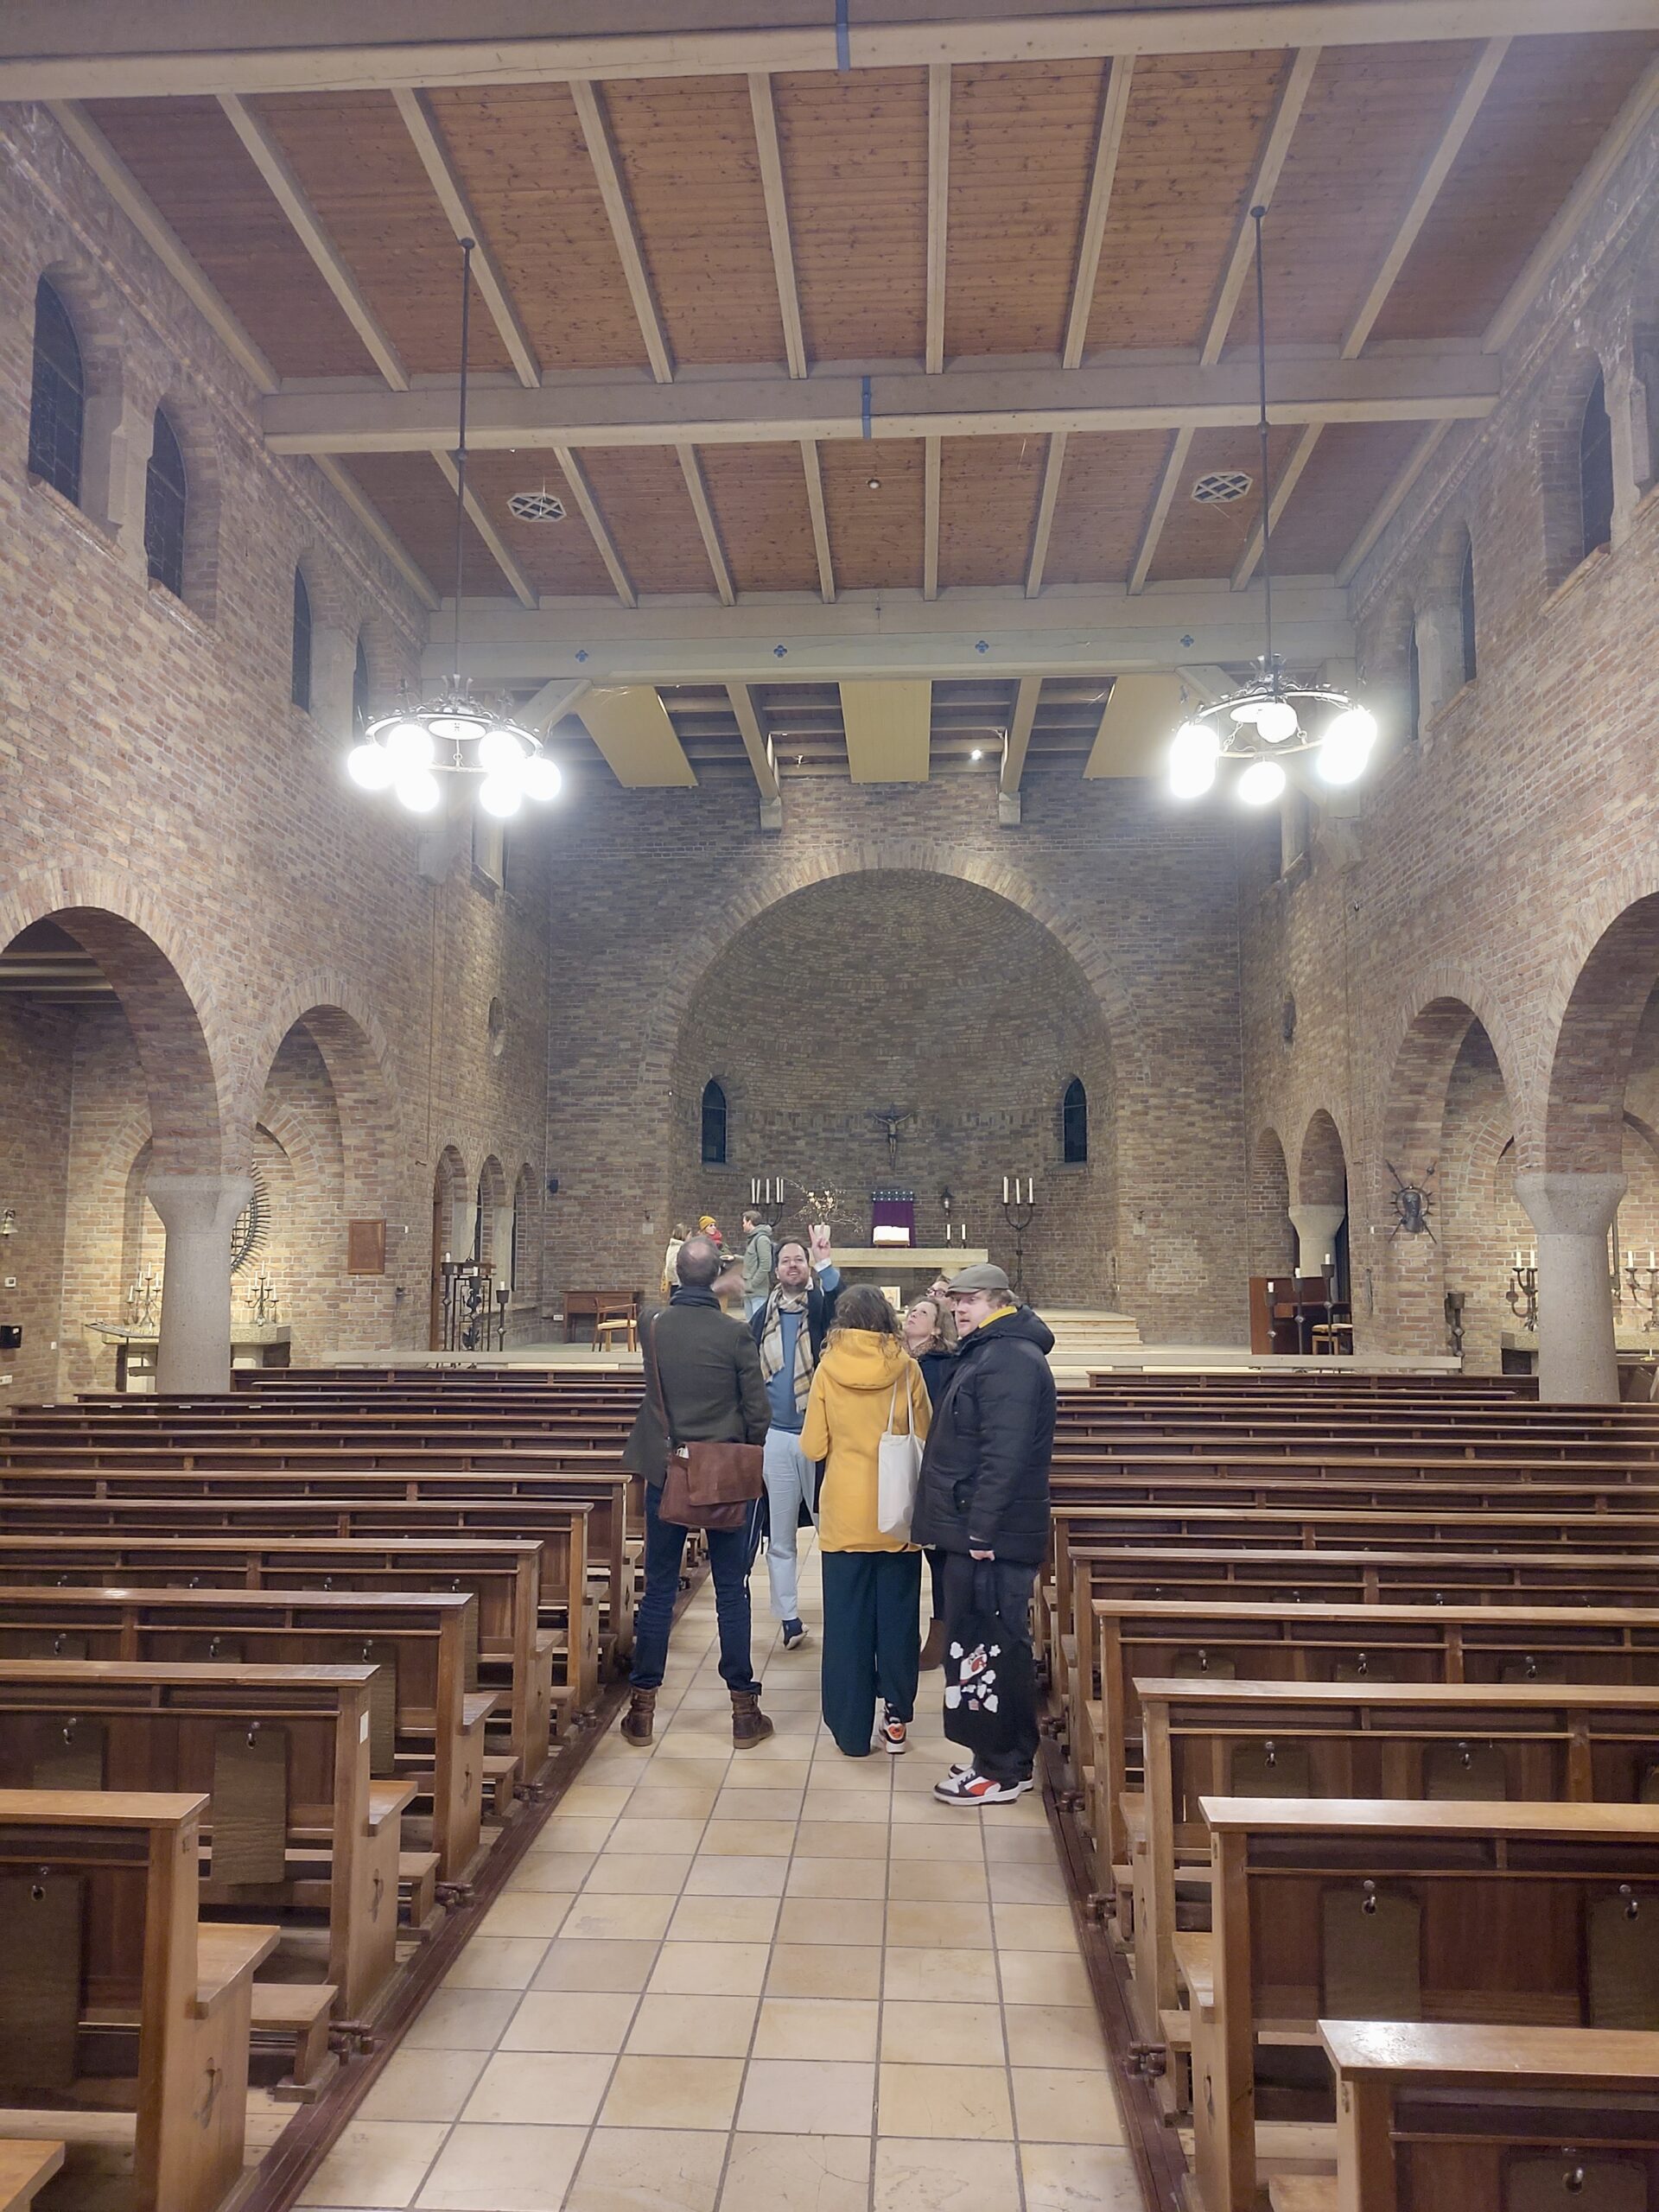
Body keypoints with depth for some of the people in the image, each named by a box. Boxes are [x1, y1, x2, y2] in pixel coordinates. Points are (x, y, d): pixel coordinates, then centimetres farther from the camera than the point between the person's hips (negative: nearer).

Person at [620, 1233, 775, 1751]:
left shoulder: (651, 1326, -4)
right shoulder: (735, 1333, -12)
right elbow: (757, 1408, -8)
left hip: (665, 1473, 2)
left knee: (659, 1590, 10)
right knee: (731, 1591, 7)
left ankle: (642, 1707, 16)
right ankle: (743, 1710, 12)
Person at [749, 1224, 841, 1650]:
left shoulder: (821, 1306, 0)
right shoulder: (763, 1317, 8)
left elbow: (841, 1304, -25)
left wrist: (825, 1263, -38)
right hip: (775, 1437, 3)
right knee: (779, 1538, 9)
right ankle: (790, 1620, 19)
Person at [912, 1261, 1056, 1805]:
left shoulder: (1010, 1360, -16)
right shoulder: (987, 1353, 18)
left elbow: (1005, 1455, -24)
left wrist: (982, 1530, -24)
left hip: (992, 1537, -11)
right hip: (974, 1533, 11)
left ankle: (1005, 1771, 8)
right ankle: (1000, 1755, 27)